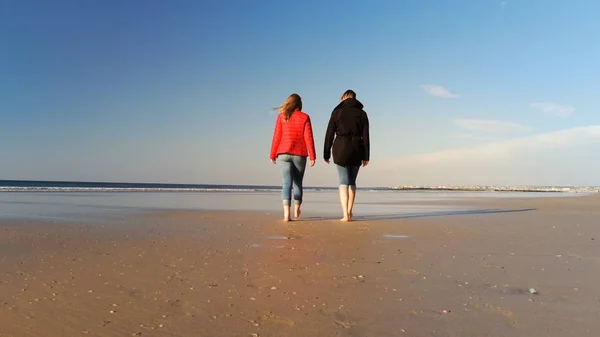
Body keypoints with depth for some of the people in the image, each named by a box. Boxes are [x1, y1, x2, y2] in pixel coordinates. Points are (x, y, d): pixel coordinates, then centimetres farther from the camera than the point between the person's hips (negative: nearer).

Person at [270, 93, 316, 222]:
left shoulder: (281, 116, 2)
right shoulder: (304, 117, 1)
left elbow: (277, 137, 0)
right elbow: (308, 137, -5)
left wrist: (273, 155, 8)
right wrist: (312, 156, -4)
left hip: (284, 153, 0)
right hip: (300, 154, 0)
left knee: (287, 182, -3)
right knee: (298, 183, 15)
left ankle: (286, 213, -19)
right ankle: (296, 211, 31)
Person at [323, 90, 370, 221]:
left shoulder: (337, 112, 3)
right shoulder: (362, 113, 7)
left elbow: (329, 134, 0)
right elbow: (365, 136, 2)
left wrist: (326, 154, 4)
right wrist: (366, 156, 4)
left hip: (341, 149, -2)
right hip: (357, 150, 2)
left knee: (344, 182, -2)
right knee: (352, 182, 14)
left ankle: (345, 214, -11)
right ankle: (349, 212, 20)